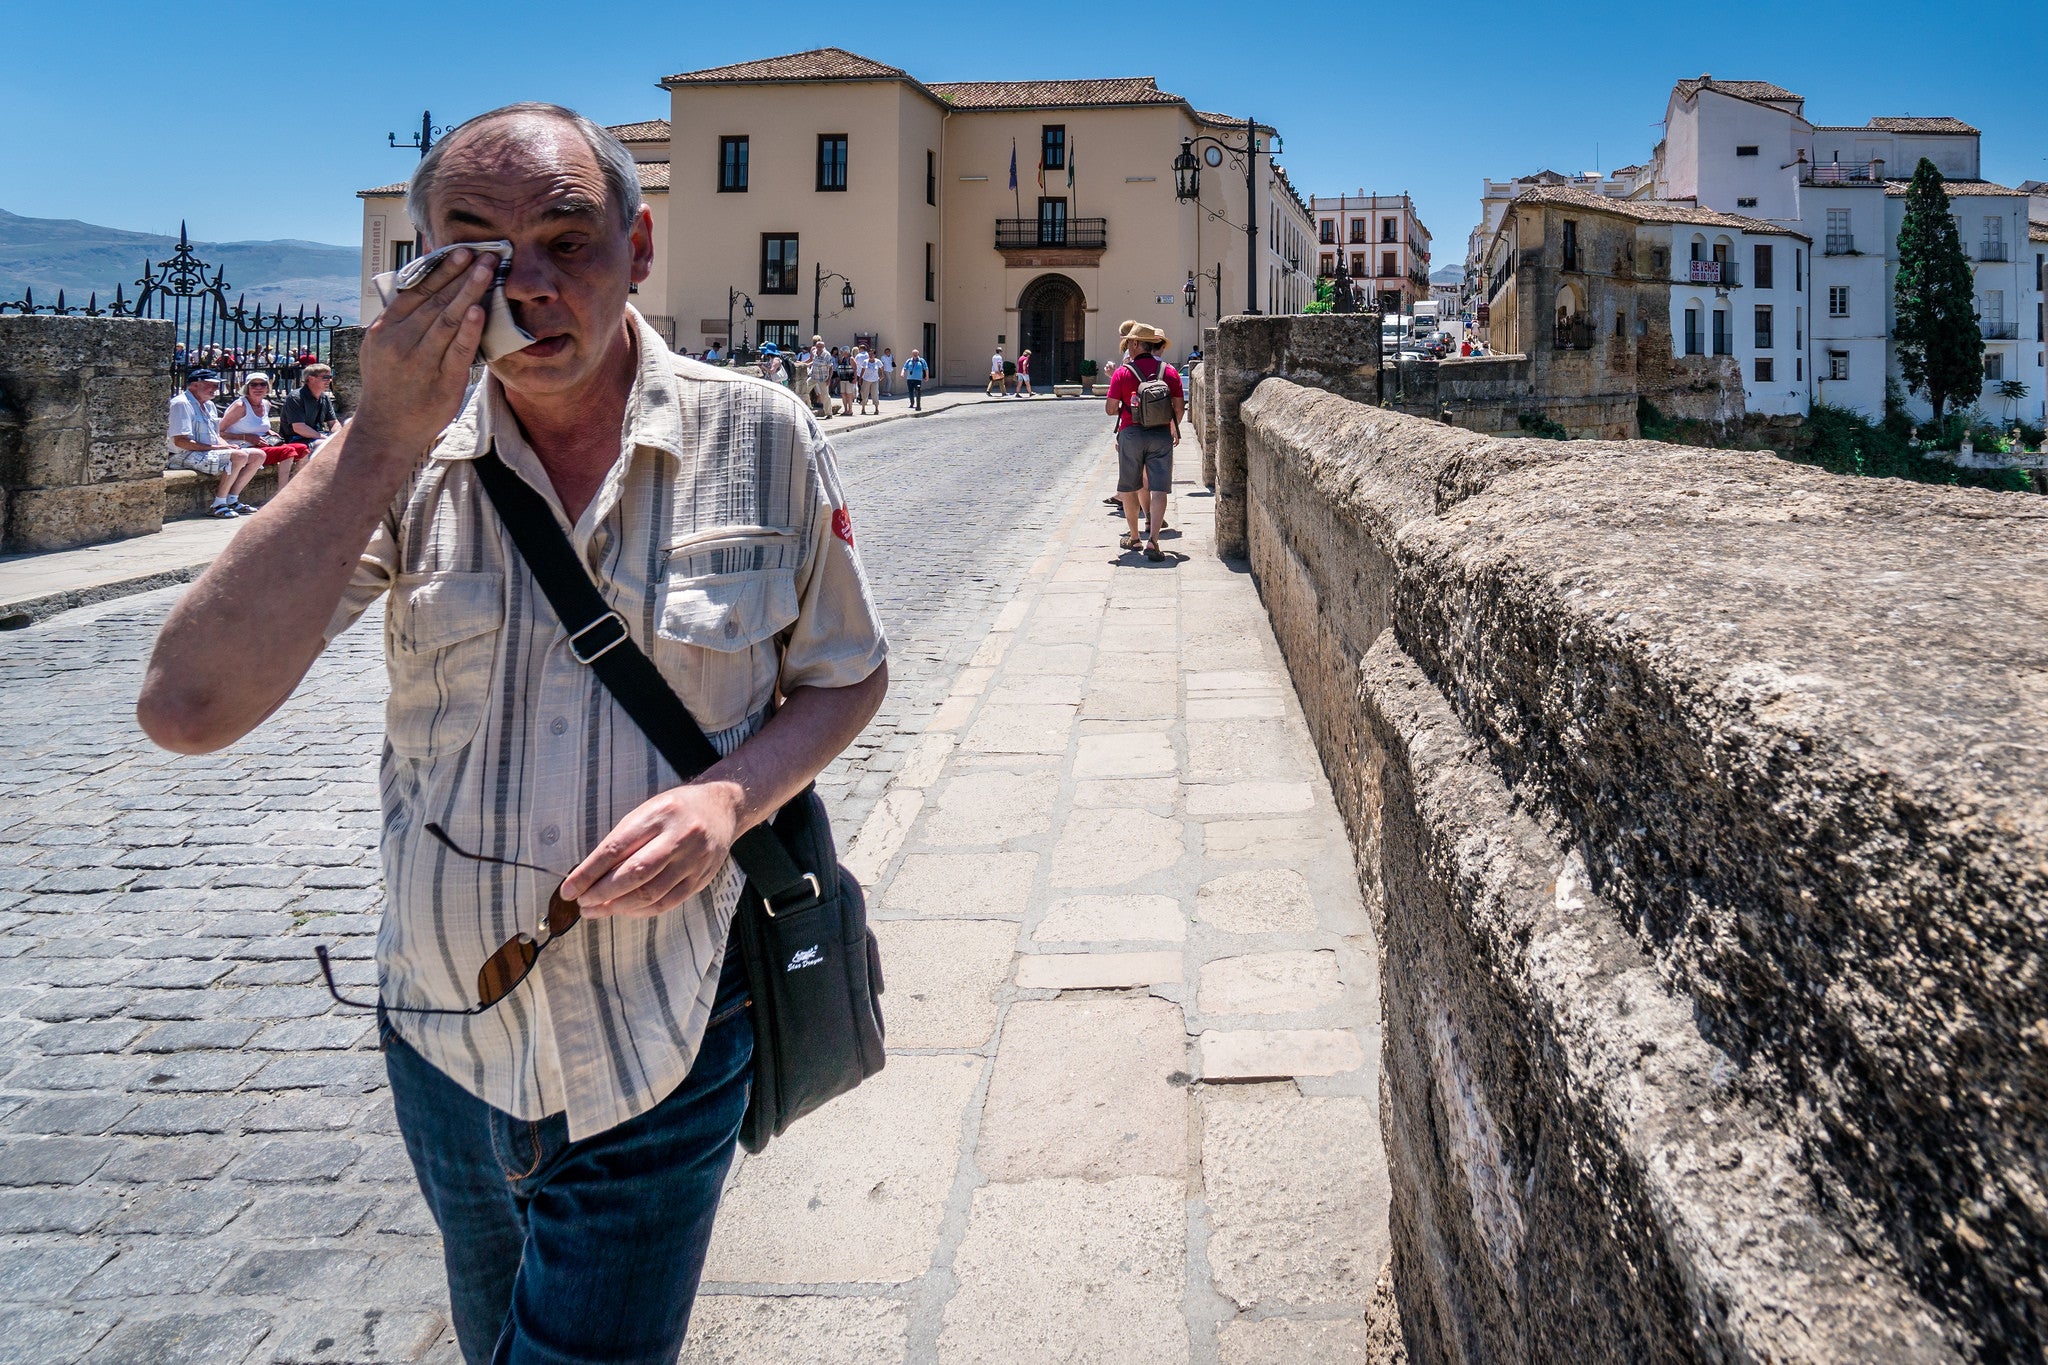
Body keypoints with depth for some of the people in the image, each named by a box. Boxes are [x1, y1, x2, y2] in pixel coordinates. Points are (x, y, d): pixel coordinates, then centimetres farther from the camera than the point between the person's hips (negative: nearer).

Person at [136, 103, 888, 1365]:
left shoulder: (758, 438, -10)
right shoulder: (406, 459, -8)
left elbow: (848, 675, 1)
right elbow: (187, 709, -19)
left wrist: (734, 790, -21)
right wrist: (382, 441, -24)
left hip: (656, 1065, -3)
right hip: (445, 1043, 4)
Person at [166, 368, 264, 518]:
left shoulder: (209, 404, 19)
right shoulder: (181, 404, -12)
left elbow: (216, 436, 23)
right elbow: (180, 441, -20)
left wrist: (226, 445, -1)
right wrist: (213, 447, -21)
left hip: (209, 452, 10)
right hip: (187, 456, -10)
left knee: (258, 455, 2)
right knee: (239, 456, -30)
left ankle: (232, 500, 1)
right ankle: (218, 505, -23)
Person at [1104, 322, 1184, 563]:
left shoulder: (1123, 372, -5)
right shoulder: (1170, 372, 3)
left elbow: (1110, 409, -5)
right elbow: (1179, 407, 5)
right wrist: (1175, 429, 23)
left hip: (1131, 433, -1)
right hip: (1161, 435, 1)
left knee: (1129, 488, 14)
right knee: (1158, 489, -2)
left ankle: (1134, 538, 23)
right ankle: (1152, 541, -15)